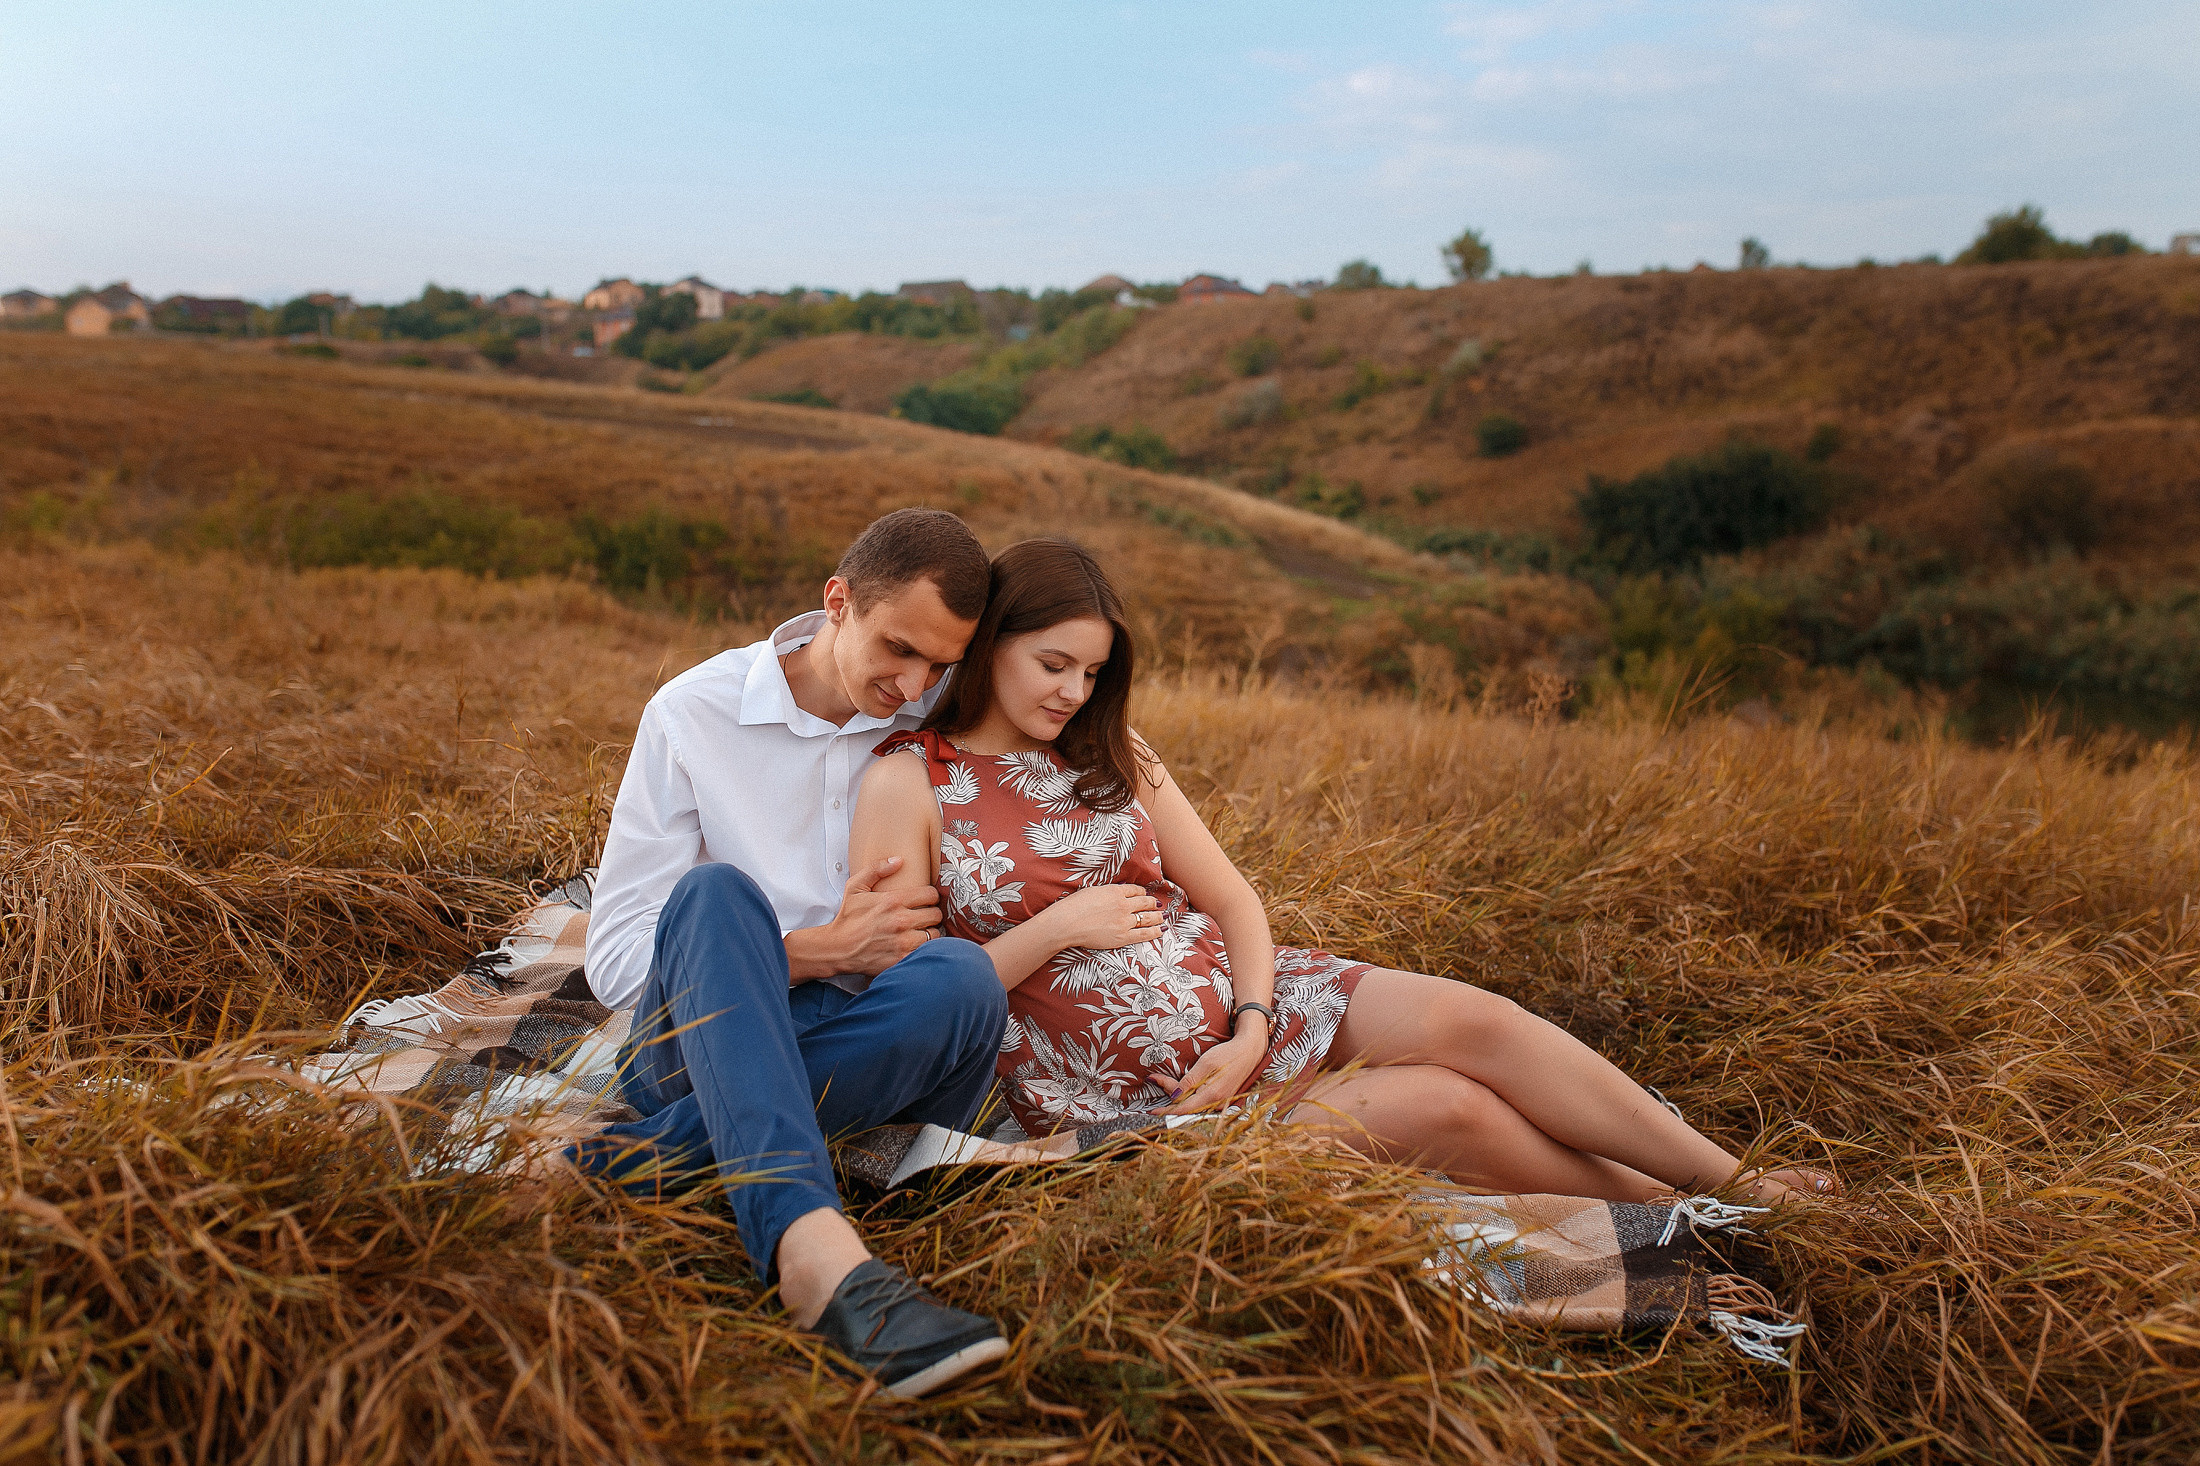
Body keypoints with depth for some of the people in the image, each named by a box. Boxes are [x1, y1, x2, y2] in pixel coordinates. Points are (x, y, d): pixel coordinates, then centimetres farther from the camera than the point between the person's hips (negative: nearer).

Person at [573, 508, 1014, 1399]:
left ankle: (639, 1160, -30)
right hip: (697, 1039, -1)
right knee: (718, 891, -33)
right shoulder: (692, 714, -2)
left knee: (961, 980, -31)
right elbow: (613, 959, -5)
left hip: (856, 1057, 2)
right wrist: (823, 949, -15)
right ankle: (817, 1254, -50)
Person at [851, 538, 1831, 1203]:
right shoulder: (908, 784, -7)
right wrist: (1054, 929, -16)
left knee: (1468, 1019, -19)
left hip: (1239, 1001, 5)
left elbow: (1230, 900, 8)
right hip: (1125, 1101, -5)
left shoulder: (1109, 755, 10)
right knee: (1444, 1107, -19)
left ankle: (1735, 1182, -7)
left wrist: (1251, 1028, -9)